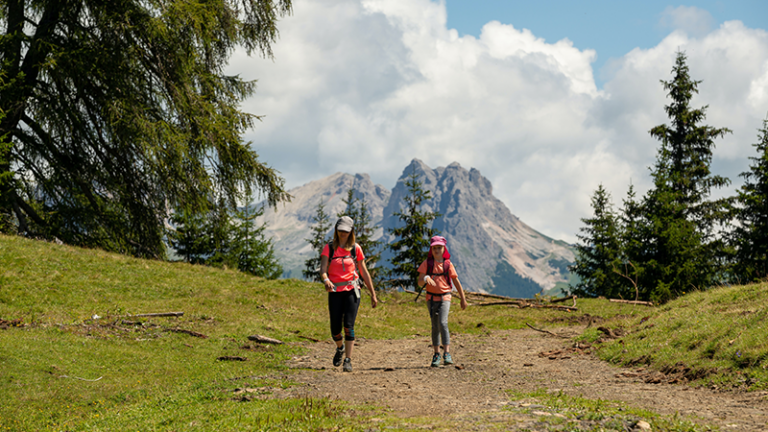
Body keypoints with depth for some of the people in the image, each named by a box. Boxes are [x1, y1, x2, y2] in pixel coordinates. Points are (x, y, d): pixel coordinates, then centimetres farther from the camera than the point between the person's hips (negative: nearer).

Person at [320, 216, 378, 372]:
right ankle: (340, 348, 37)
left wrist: (373, 294, 9)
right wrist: (326, 280, -34)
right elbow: (323, 269, -11)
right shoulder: (329, 248, 2)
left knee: (348, 325, -15)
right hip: (335, 292, 1)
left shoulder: (355, 248, 4)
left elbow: (364, 272, 9)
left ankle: (348, 360, -12)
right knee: (335, 329, 3)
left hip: (352, 291, -1)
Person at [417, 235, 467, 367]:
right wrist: (425, 279, -29)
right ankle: (436, 354, 17)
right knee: (435, 326, 8)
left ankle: (447, 353, -20)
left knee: (443, 323, -19)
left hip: (444, 298, -2)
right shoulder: (427, 263, 0)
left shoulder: (447, 264, 0)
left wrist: (463, 299, 9)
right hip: (431, 298, 2)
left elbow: (456, 282, 7)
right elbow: (420, 282, -6)